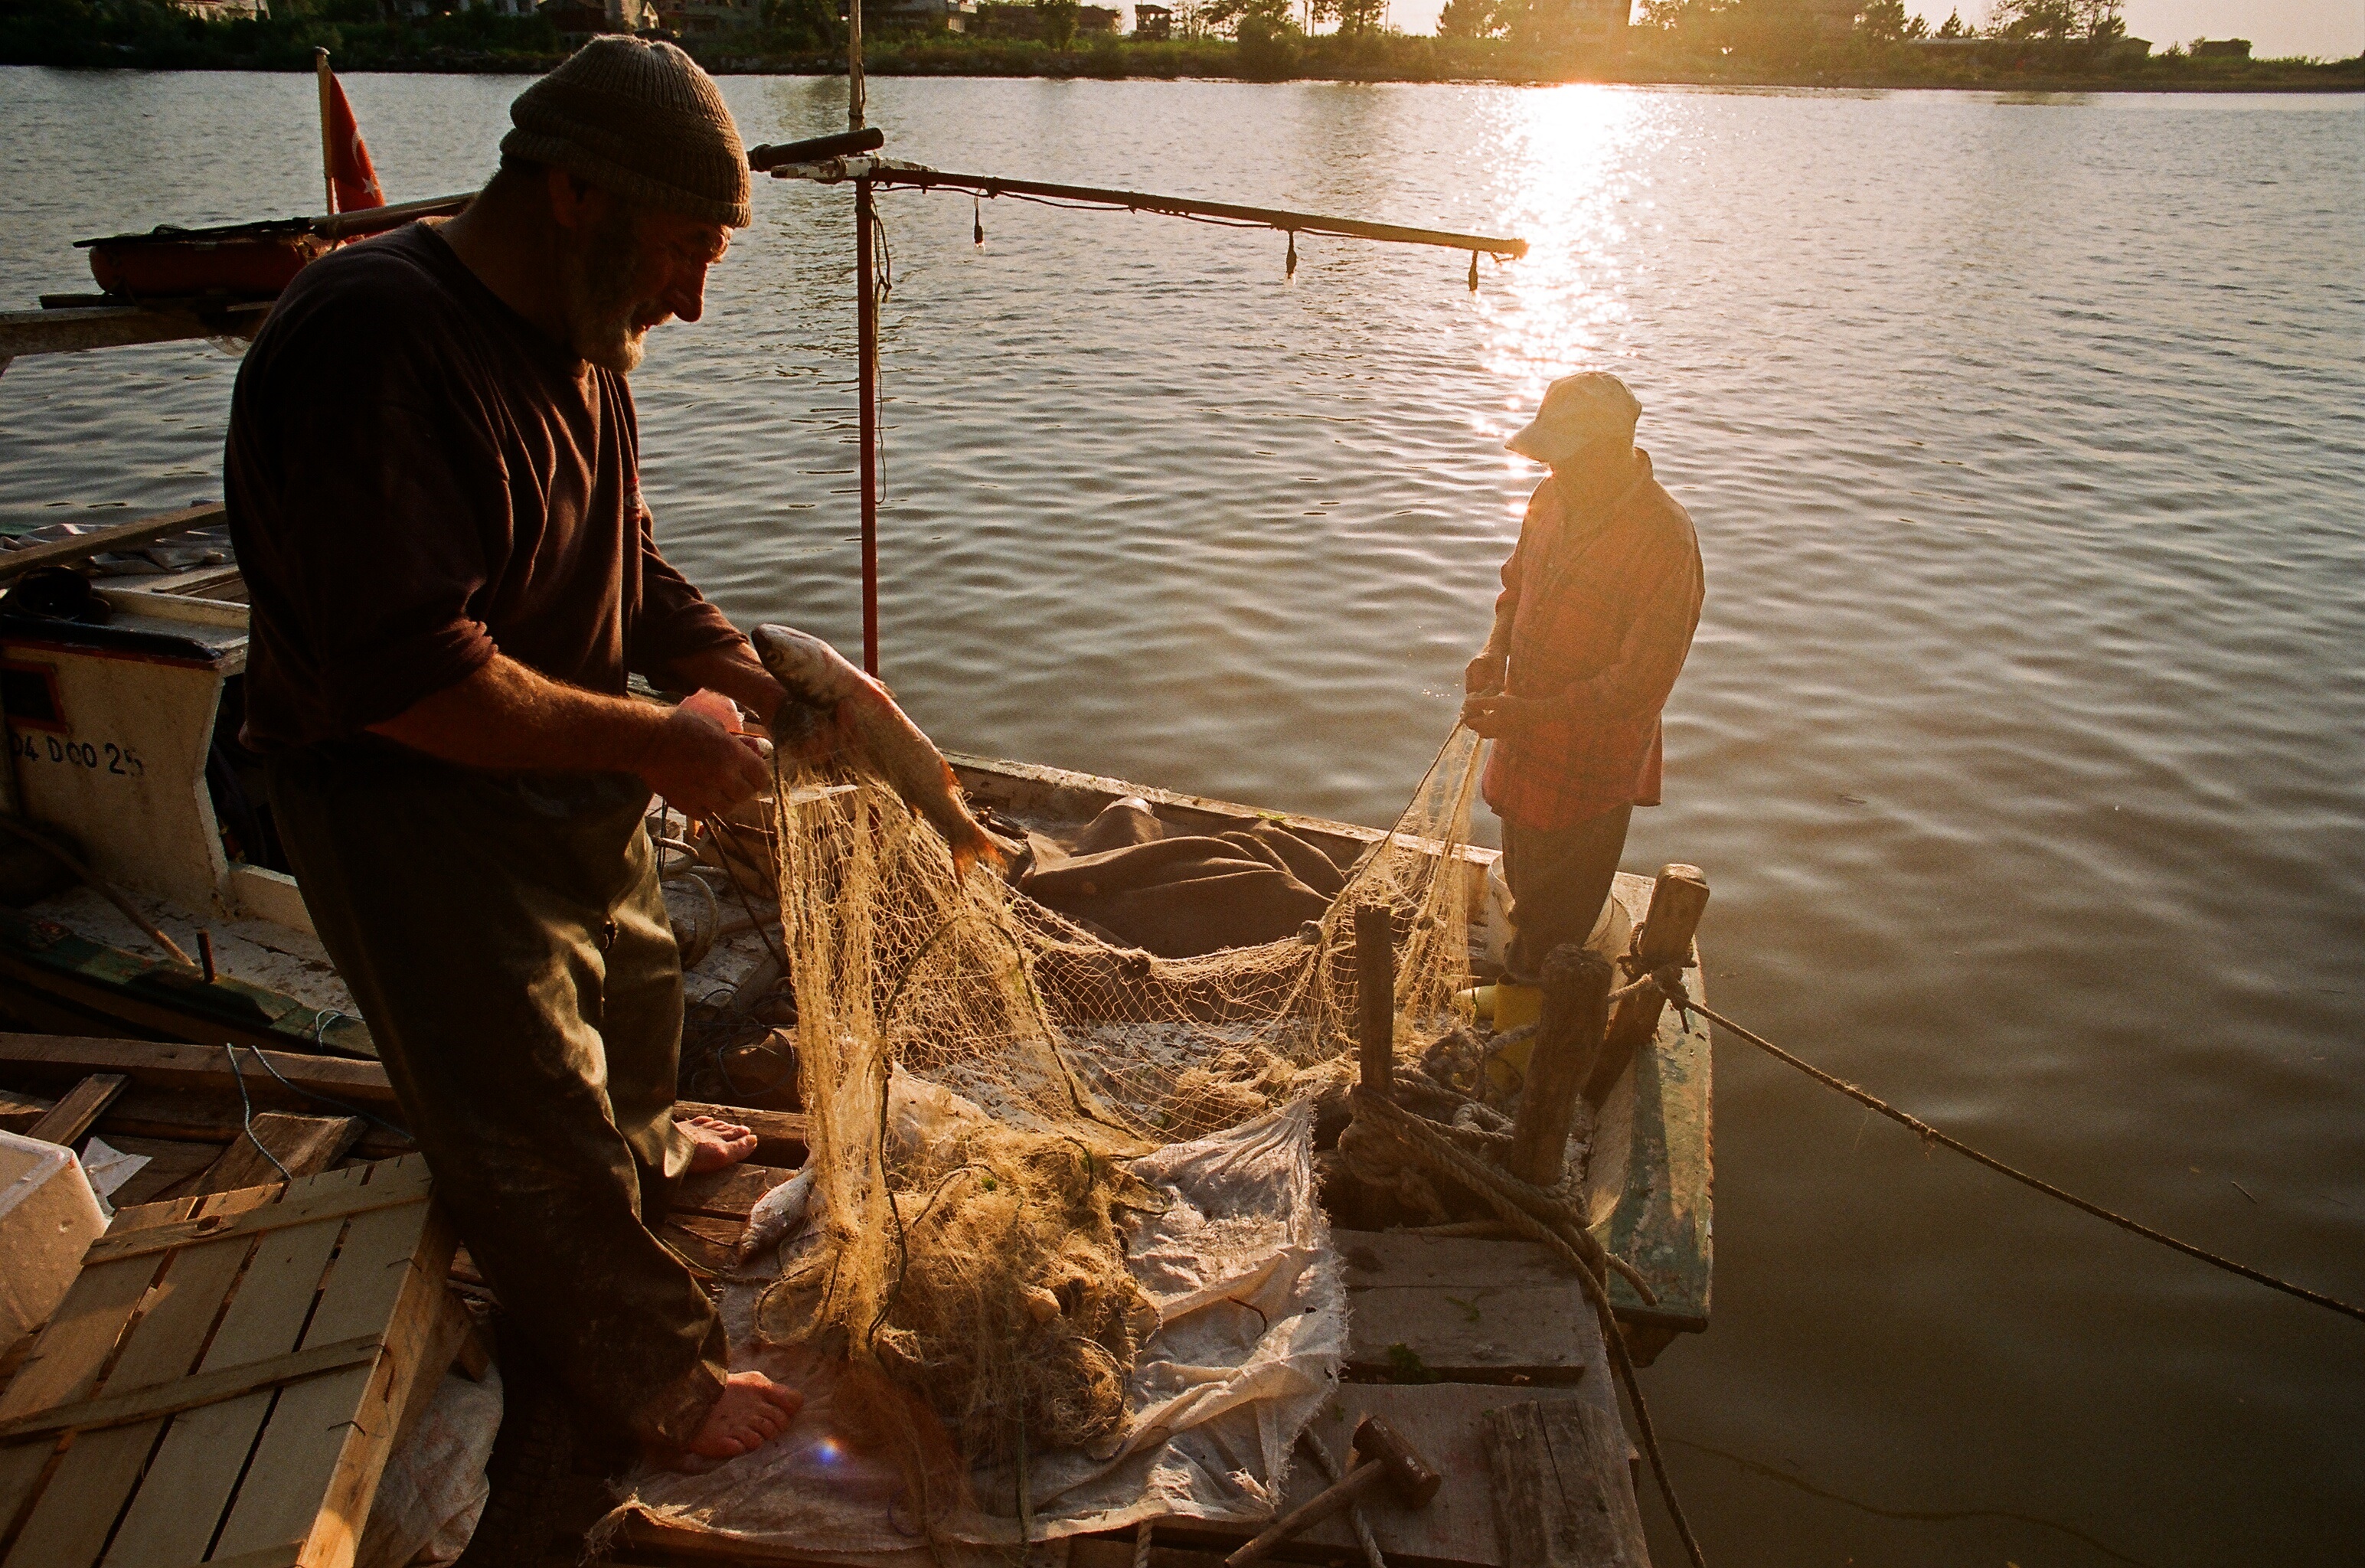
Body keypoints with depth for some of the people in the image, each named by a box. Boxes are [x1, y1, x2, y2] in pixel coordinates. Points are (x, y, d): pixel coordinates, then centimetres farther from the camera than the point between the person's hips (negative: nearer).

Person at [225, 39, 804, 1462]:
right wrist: (652, 741, -26)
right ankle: (660, 1382, 26)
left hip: (569, 774, 10)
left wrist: (745, 671, -4)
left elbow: (621, 562, 10)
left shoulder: (575, 333, 1)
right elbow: (412, 681, -34)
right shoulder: (372, 345, -30)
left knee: (635, 993, 30)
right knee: (534, 1125, 6)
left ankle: (643, 1149, 61)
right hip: (419, 816, -9)